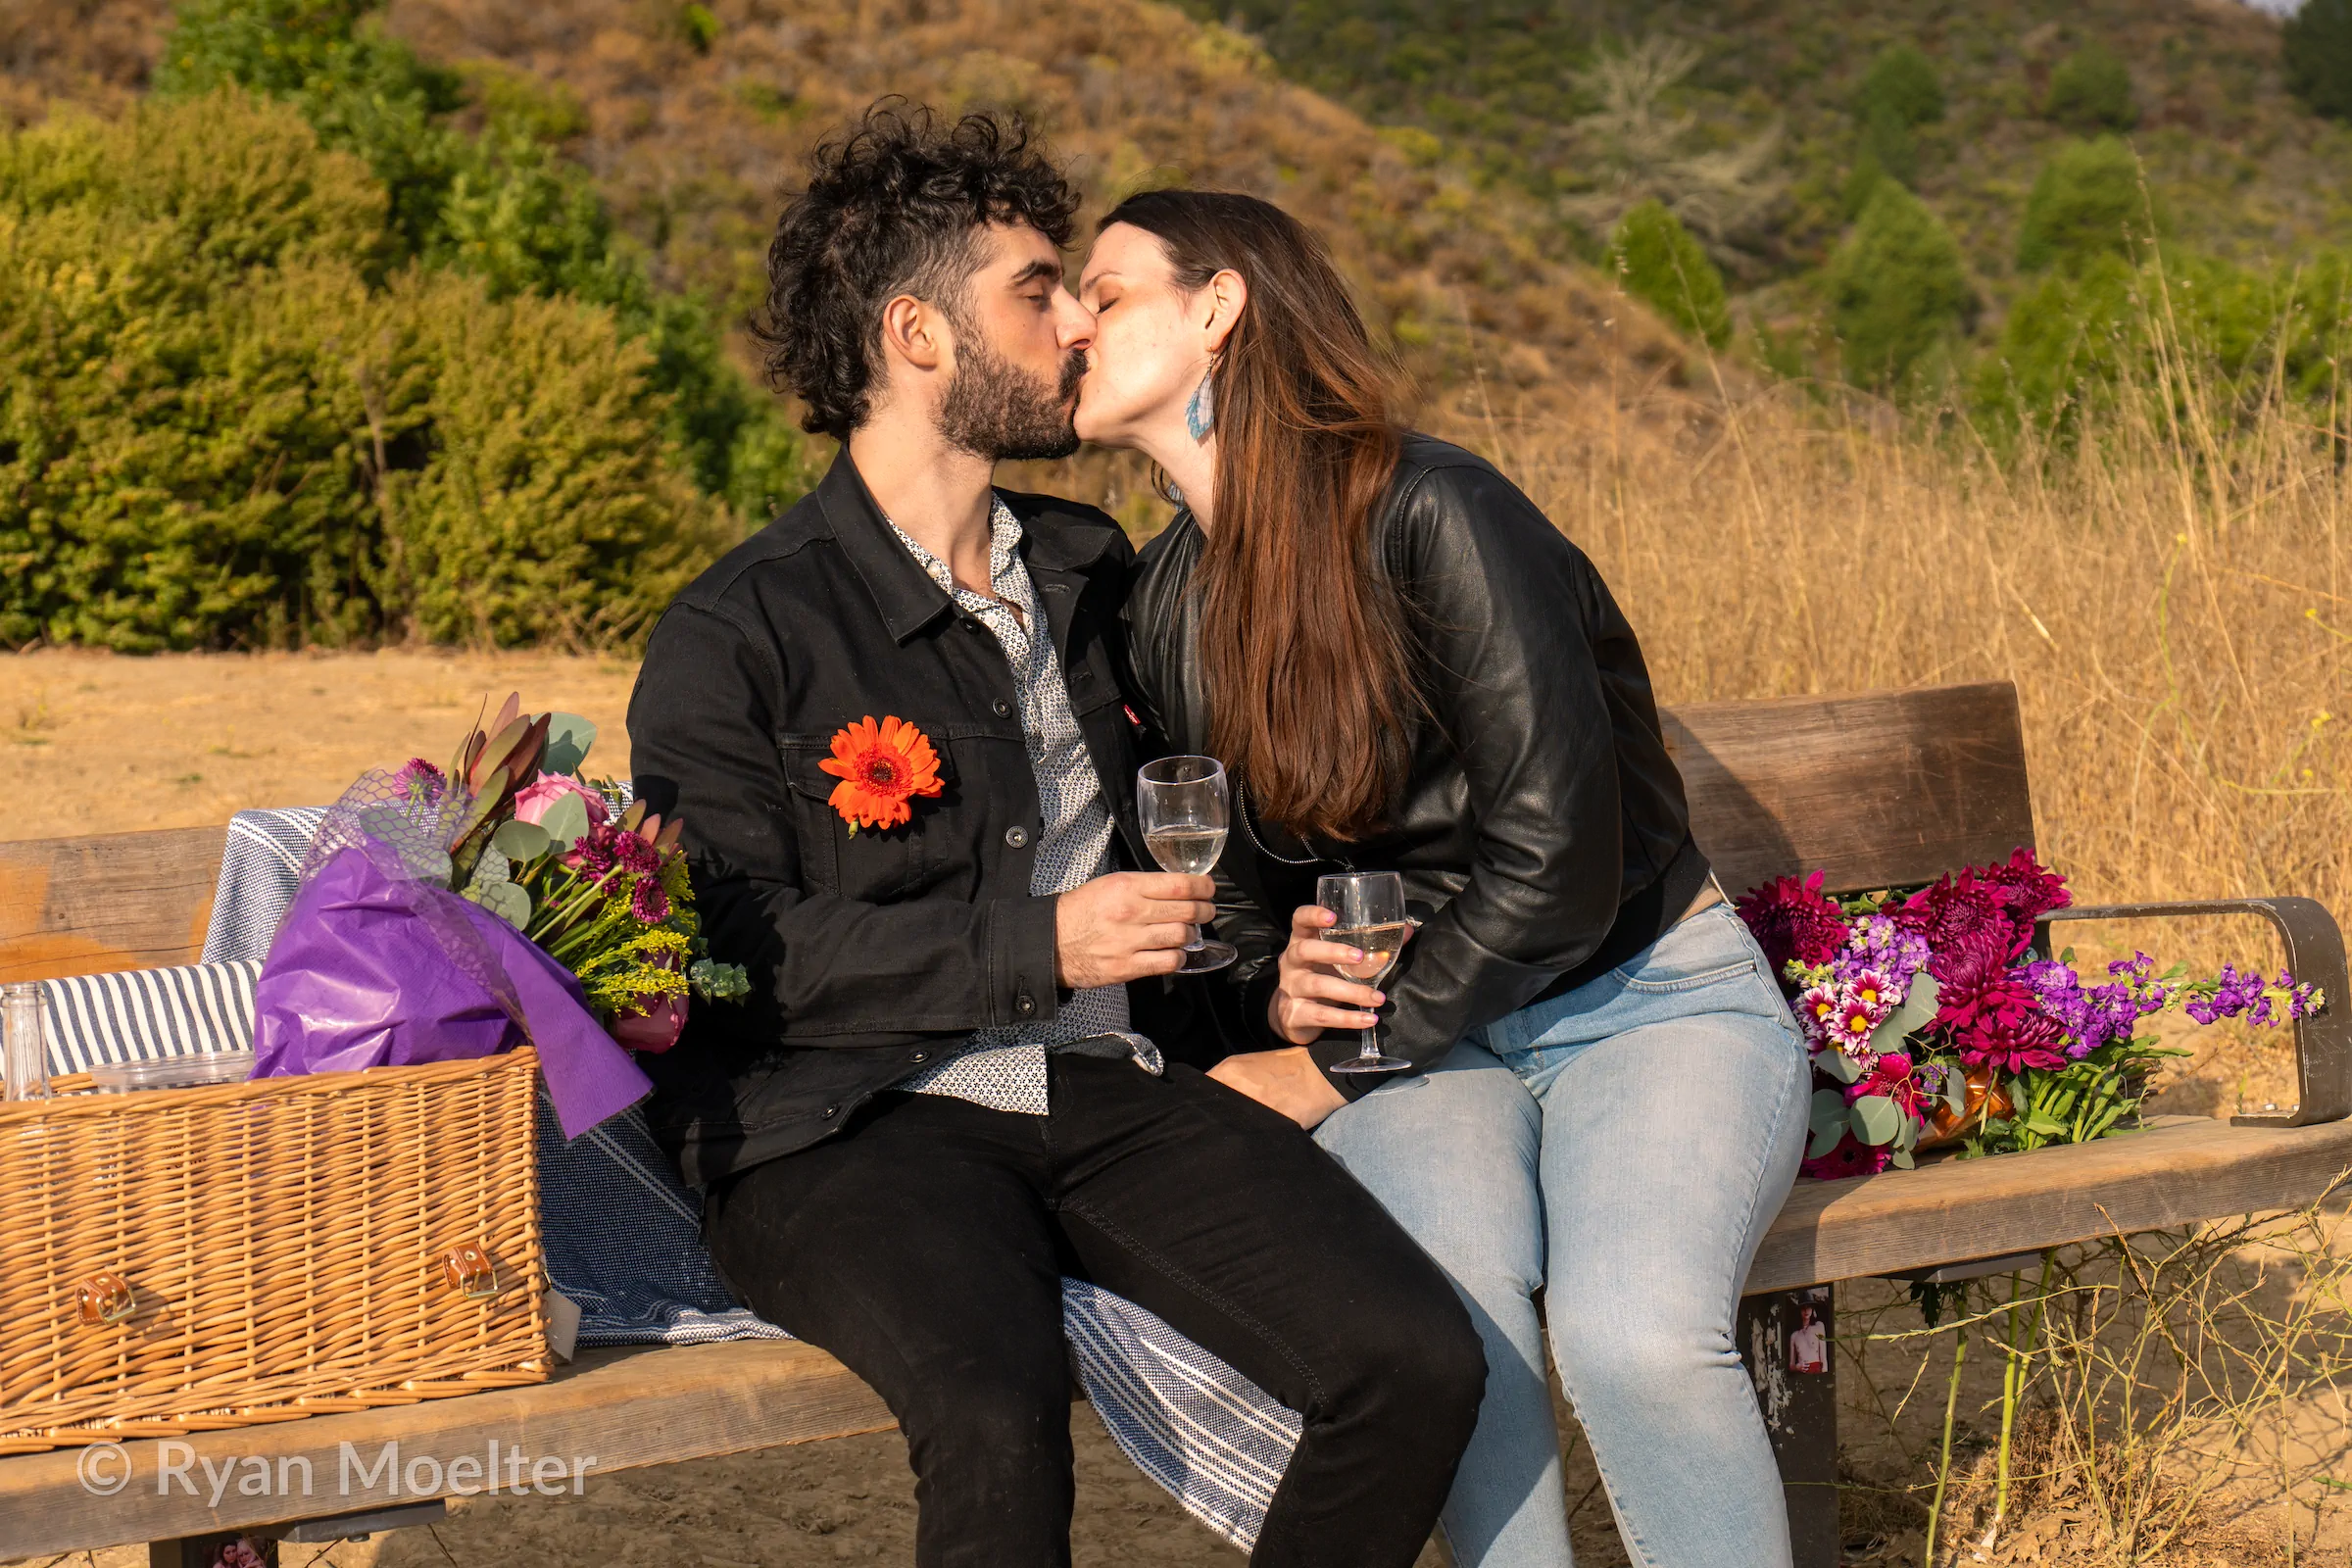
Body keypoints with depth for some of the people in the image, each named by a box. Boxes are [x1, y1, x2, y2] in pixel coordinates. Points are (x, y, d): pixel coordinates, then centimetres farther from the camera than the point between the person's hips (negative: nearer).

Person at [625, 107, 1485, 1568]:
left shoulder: (1089, 570, 20)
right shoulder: (734, 637, -1)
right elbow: (735, 944, -11)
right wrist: (1037, 947, -15)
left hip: (1112, 1089, 6)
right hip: (856, 1122, -5)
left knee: (1420, 1364, -18)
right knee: (1001, 1409, -37)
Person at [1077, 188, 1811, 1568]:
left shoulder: (1431, 512, -16)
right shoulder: (1166, 604, 7)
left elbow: (1555, 854, -20)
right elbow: (1231, 880, 19)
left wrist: (1336, 1065, -14)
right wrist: (1280, 998, -5)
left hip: (1647, 997, -4)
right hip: (1423, 1039, 4)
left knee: (1635, 1331, -32)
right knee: (1443, 1294, -31)